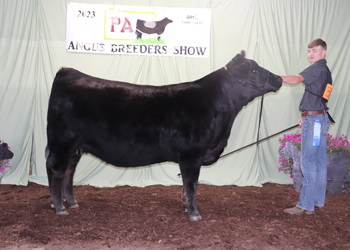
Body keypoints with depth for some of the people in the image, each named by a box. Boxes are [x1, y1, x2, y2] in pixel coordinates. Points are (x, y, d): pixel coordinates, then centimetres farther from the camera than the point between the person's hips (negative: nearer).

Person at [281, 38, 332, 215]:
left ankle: (306, 205, -7)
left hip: (314, 119, -10)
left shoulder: (318, 68, -10)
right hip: (322, 118, 10)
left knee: (308, 162, -9)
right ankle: (318, 201, 20)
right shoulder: (325, 71, 20)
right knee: (319, 161, 12)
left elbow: (296, 79, -27)